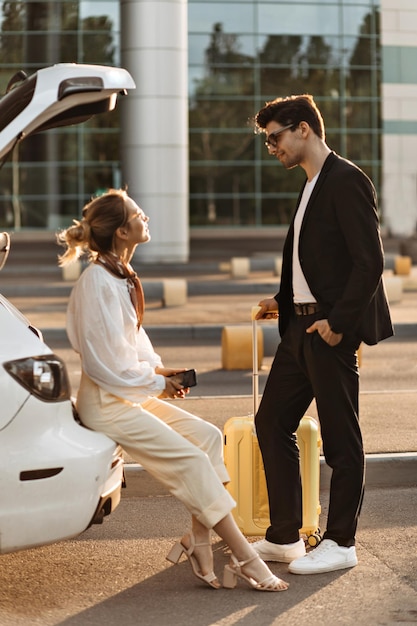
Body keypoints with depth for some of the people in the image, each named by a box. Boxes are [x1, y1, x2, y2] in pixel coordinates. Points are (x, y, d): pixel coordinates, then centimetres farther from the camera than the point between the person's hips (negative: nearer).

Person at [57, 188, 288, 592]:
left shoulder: (122, 277, 8)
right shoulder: (97, 284, -21)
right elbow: (105, 362, -21)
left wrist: (157, 368, 4)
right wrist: (157, 383, -11)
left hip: (131, 390, 10)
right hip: (107, 403, -10)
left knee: (207, 436, 1)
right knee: (192, 460, -14)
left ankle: (200, 540, -2)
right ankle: (244, 558, -10)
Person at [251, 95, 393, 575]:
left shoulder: (346, 181, -13)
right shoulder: (312, 186, 17)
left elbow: (369, 262, -19)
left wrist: (337, 323, -20)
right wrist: (285, 302, 10)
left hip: (331, 330, -10)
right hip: (302, 324, 10)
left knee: (340, 437, 1)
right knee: (271, 422, 12)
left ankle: (340, 543, 12)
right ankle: (283, 537, 21)